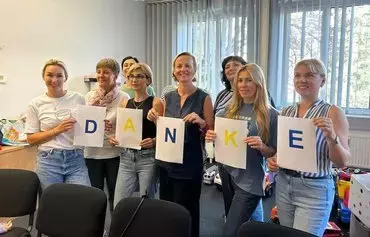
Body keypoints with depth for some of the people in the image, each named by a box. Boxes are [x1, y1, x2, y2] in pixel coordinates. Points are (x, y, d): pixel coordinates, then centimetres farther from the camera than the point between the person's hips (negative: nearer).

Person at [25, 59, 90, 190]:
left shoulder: (78, 98, 4)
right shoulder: (36, 104, 2)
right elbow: (31, 139, 2)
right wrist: (57, 130, -11)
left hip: (76, 159, 1)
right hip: (49, 161, 0)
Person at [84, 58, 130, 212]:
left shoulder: (123, 98, -6)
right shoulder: (89, 96, 5)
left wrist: (114, 128, -22)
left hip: (115, 152, -3)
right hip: (93, 152, 3)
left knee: (115, 193, 10)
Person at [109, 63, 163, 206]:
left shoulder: (156, 103, -4)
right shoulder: (125, 103, 11)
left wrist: (153, 141, -24)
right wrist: (114, 138, 0)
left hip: (148, 158, -4)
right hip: (126, 157, 5)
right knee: (119, 204, 5)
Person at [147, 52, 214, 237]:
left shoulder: (203, 98, -7)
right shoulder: (168, 97, 6)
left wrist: (200, 122, -23)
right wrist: (155, 119, -5)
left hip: (189, 165, -4)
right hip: (166, 162, 5)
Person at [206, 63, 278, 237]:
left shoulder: (270, 114, -9)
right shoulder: (229, 110, 3)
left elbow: (273, 153, -4)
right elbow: (217, 137, 13)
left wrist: (261, 146, -25)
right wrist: (210, 136, -9)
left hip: (250, 181, -4)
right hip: (228, 173, 5)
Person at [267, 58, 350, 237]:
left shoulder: (332, 113, -9)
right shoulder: (286, 112, 4)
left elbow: (342, 163, -12)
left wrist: (332, 137, -28)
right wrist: (272, 159, -5)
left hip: (315, 190, -5)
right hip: (283, 185, 5)